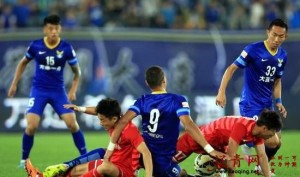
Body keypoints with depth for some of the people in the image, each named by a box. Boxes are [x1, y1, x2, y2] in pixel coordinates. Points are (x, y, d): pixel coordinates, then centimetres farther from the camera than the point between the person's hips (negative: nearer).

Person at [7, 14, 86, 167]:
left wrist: (73, 90, -6)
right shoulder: (35, 46, -7)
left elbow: (77, 71, 6)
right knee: (31, 126, -13)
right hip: (39, 90, 0)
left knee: (72, 123, -10)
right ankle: (24, 160, 8)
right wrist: (14, 84, 12)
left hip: (58, 91, 1)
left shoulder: (66, 48, -9)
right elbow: (23, 63, 13)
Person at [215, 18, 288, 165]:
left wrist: (278, 101, 6)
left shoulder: (282, 56, 5)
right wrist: (221, 92, -23)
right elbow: (231, 69, -14)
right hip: (251, 105, -7)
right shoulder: (253, 49, -15)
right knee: (272, 142, -16)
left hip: (267, 105, 7)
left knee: (277, 143, 11)